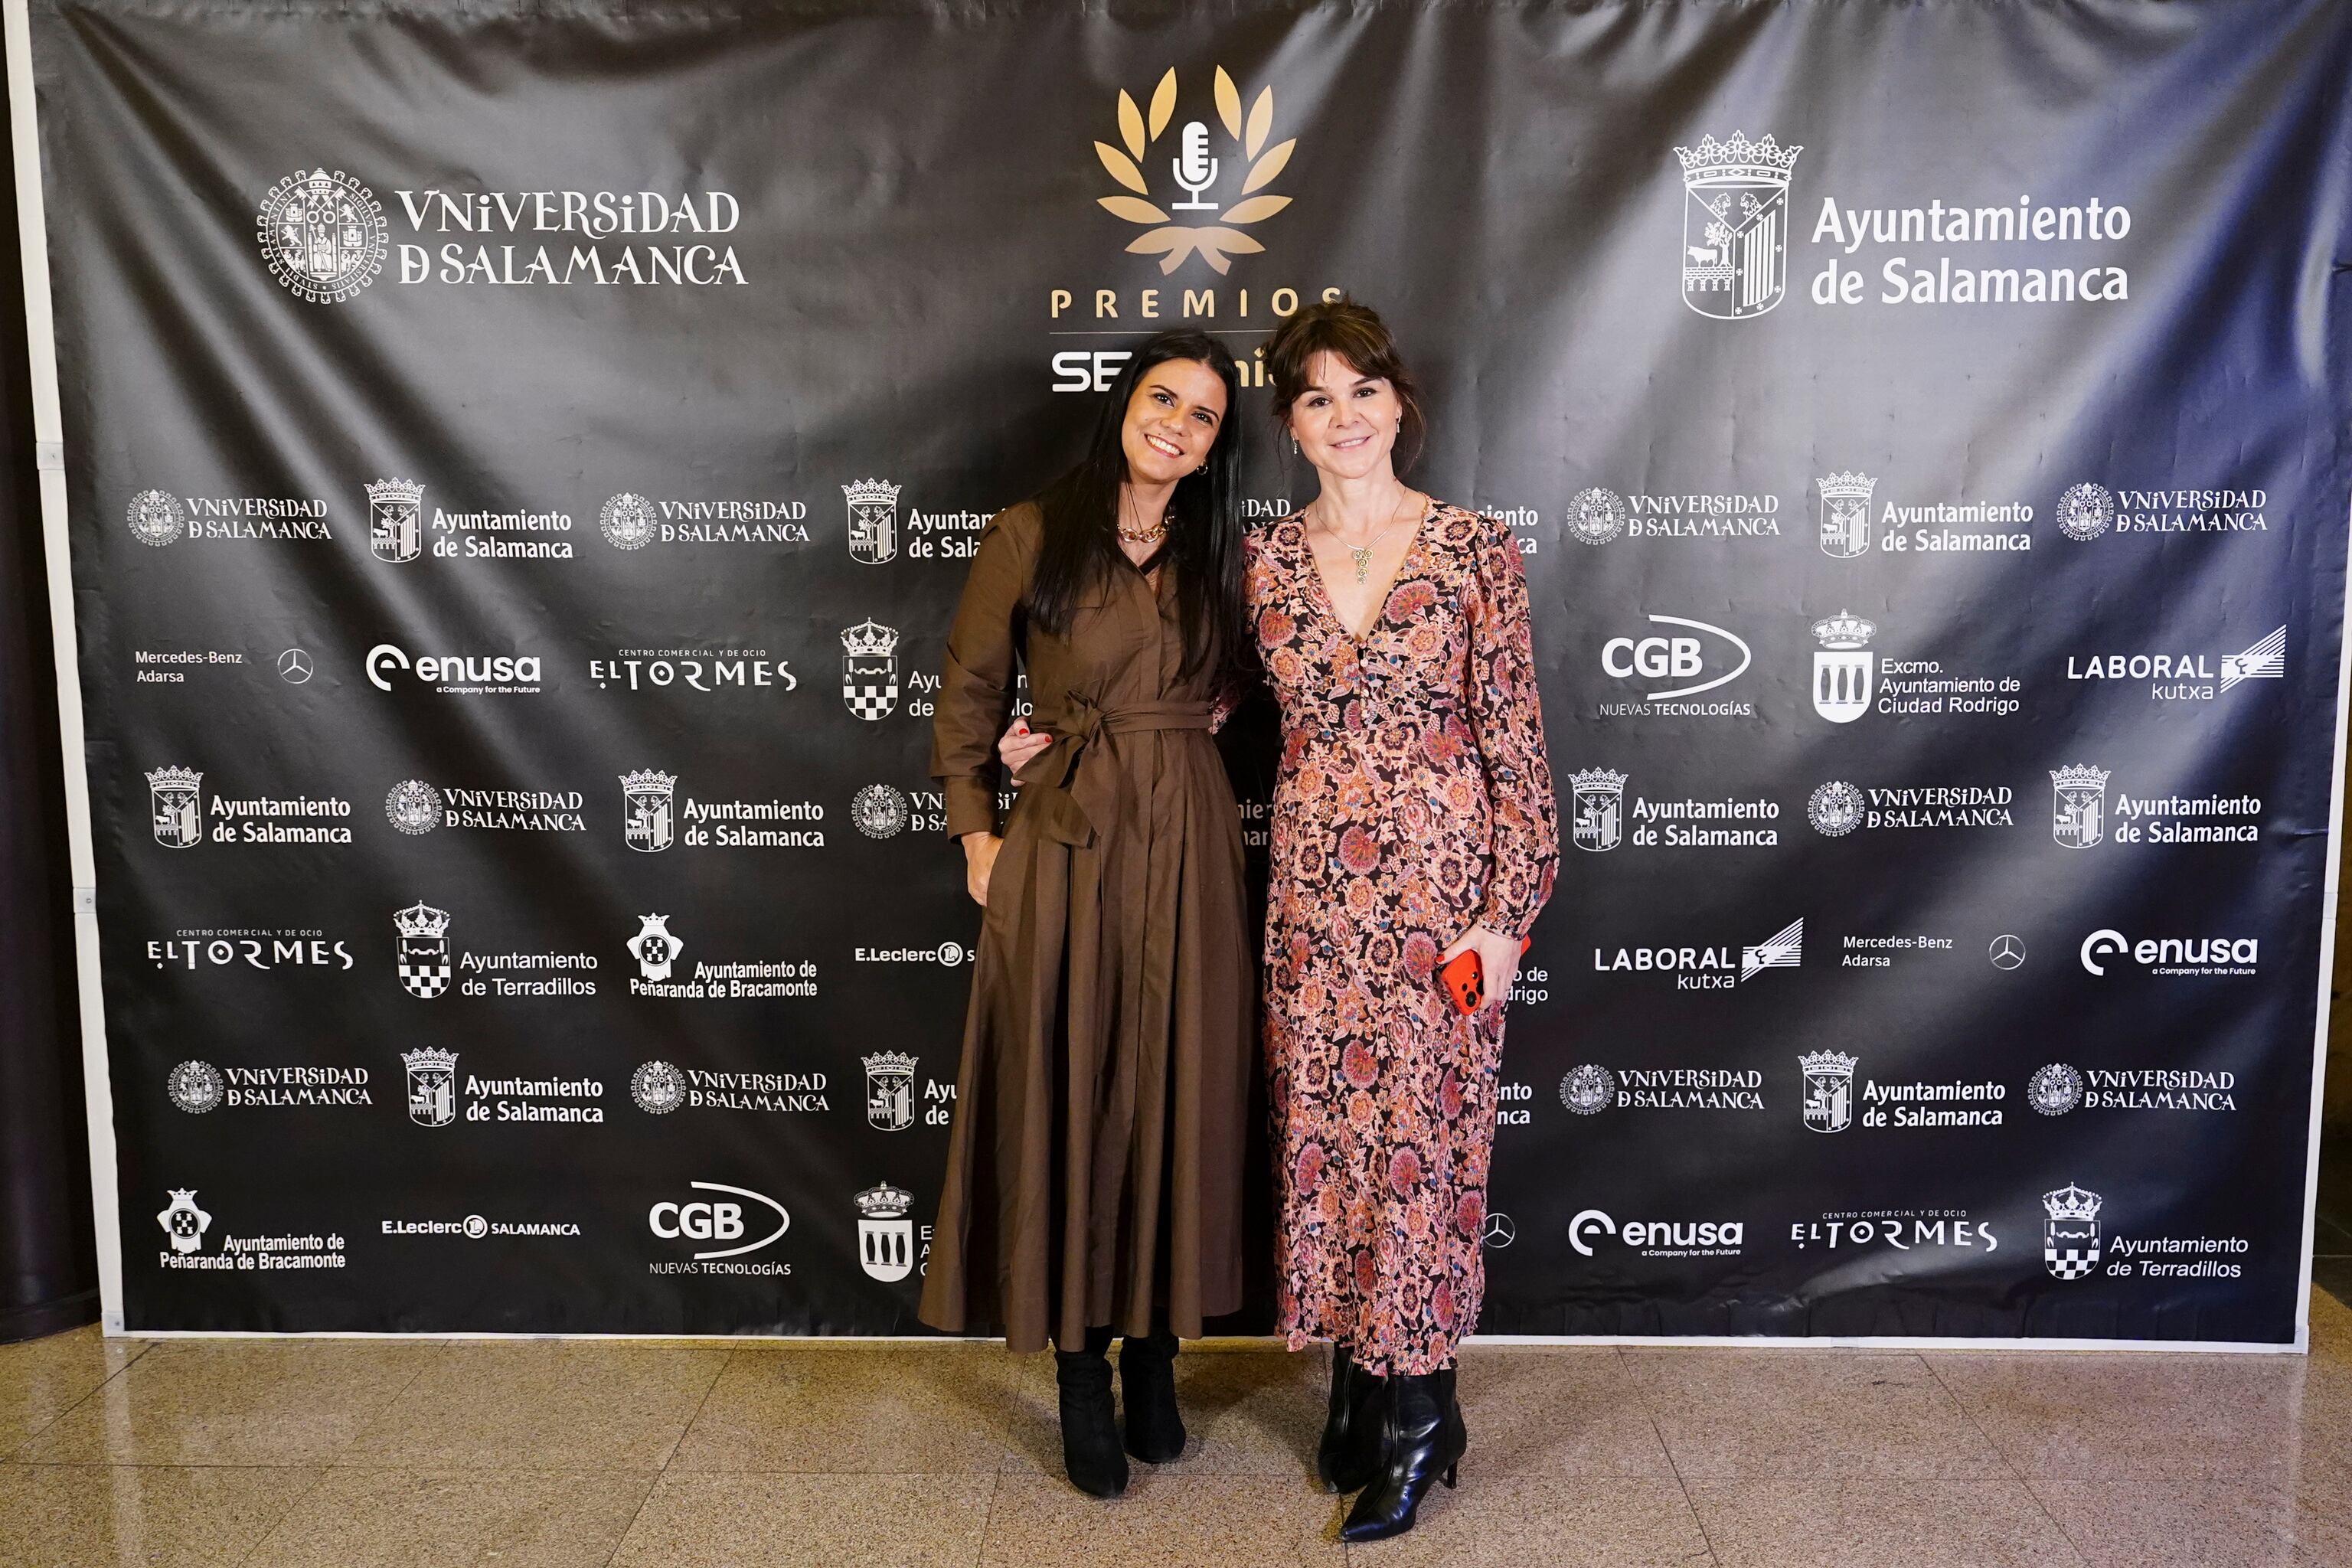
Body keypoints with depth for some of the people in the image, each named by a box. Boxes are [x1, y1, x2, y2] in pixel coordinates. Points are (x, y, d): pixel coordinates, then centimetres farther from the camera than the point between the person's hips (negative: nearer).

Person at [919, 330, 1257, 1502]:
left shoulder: (1223, 556, 8)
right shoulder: (1029, 537, -2)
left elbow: (1241, 686, 21)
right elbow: (967, 696, 3)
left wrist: (1200, 719, 3)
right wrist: (977, 834, -2)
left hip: (1187, 849, 3)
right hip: (1064, 845, -3)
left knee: (1176, 1099, 7)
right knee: (1066, 1099, 4)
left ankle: (1155, 1353, 25)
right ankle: (1082, 1373, 19)